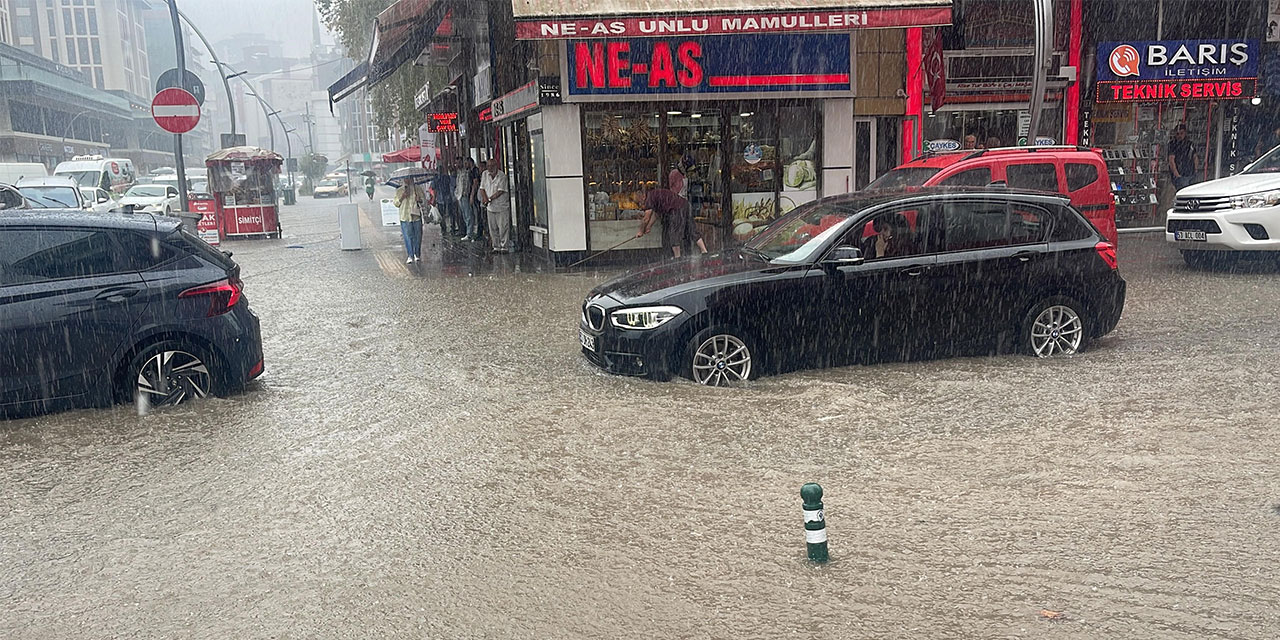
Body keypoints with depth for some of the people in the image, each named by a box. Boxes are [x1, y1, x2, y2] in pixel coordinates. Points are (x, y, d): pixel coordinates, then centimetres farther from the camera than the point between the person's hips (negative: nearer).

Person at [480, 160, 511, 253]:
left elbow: (500, 191, -15)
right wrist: (485, 198, -11)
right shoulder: (485, 174, 6)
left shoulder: (502, 176, -10)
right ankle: (496, 247, 16)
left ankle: (505, 247, 0)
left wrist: (490, 199, -17)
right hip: (490, 207, 5)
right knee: (493, 228, 8)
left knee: (503, 227, -6)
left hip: (502, 206, -5)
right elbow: (482, 188, 6)